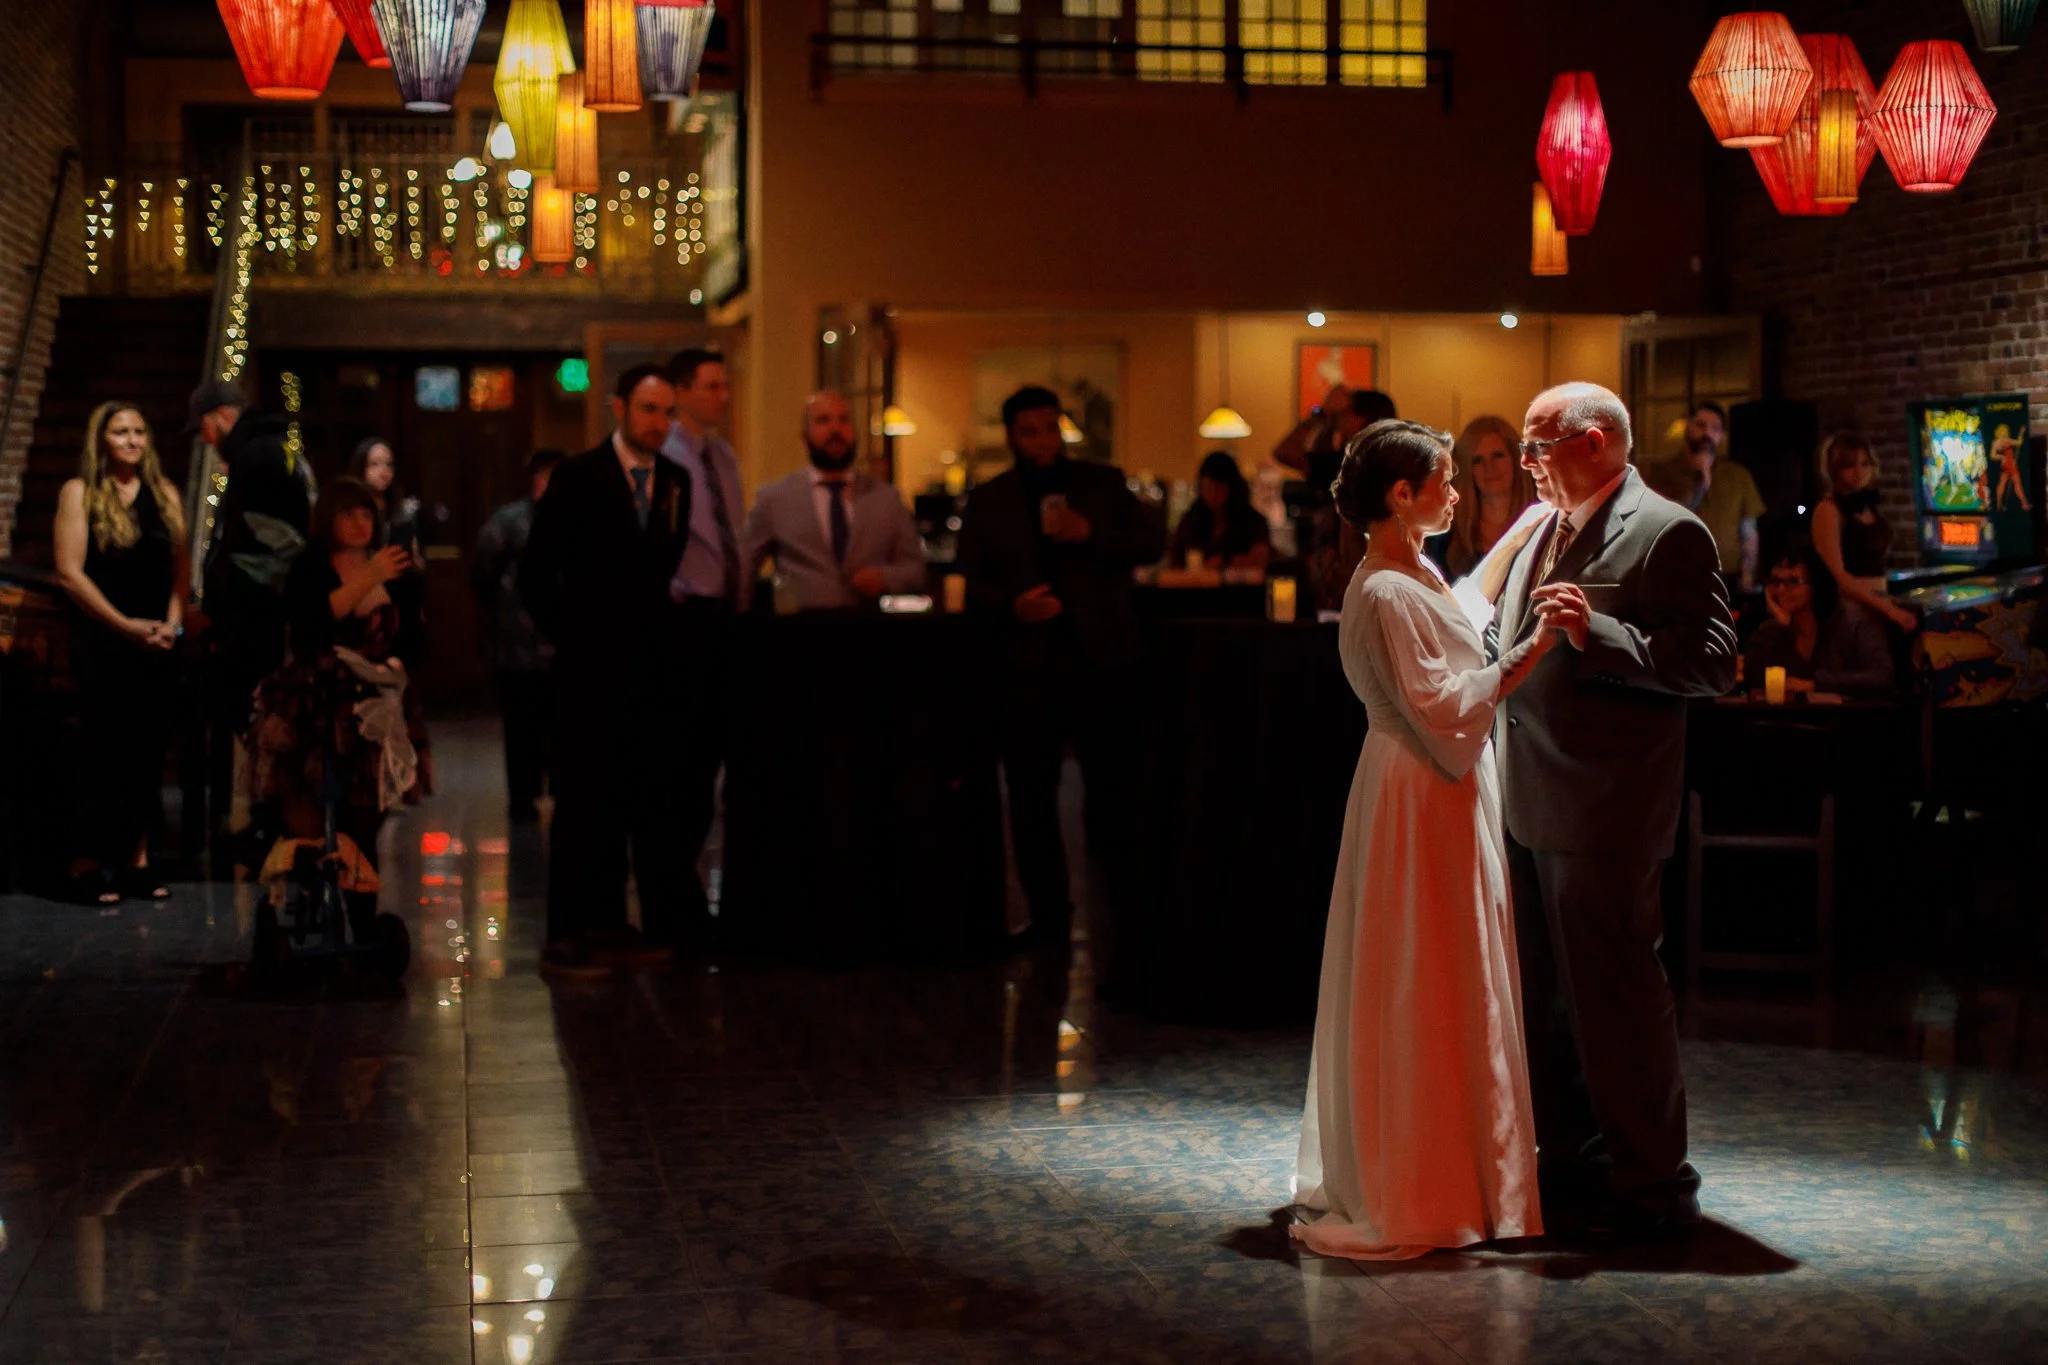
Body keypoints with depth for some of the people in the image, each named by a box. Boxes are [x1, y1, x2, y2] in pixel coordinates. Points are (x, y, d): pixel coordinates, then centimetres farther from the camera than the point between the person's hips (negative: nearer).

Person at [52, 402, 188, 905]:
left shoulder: (164, 493, 12)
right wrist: (126, 625, -13)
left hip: (158, 643, 4)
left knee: (149, 752, 3)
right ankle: (89, 864, 1)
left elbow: (179, 566, 11)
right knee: (104, 752, -5)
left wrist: (172, 623, -5)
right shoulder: (80, 492, -1)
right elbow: (70, 572, -8)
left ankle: (136, 860, 8)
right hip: (104, 642, -4)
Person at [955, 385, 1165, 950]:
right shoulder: (987, 502, 10)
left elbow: (1153, 541, 2)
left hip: (1101, 660, -1)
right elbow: (972, 584, 5)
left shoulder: (1102, 484, 9)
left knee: (1114, 791, 1)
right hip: (1026, 666, 1)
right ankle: (1048, 917, 12)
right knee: (1032, 798, 4)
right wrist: (1011, 605, -15)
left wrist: (1092, 535, -12)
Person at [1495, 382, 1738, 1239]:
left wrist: (1596, 632, -24)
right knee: (1542, 992, 14)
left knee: (1614, 991, -2)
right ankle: (1572, 1159, 26)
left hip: (1605, 812, -8)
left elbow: (1711, 664, -17)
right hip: (1525, 804, 8)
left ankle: (1651, 1182, 10)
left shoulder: (1668, 534, -9)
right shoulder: (1537, 530, 17)